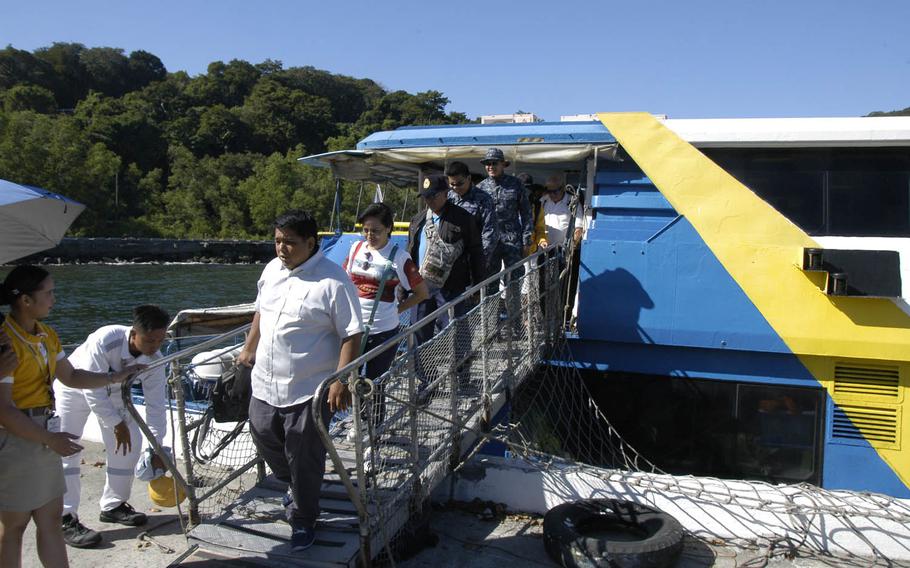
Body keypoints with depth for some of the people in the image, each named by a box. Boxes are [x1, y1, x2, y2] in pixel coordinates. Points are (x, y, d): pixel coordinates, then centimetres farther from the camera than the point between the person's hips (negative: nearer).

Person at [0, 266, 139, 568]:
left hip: (44, 435, 8)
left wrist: (114, 377, 7)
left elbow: (71, 376, 17)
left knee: (51, 517, 15)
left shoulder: (46, 335, 6)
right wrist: (50, 439, -19)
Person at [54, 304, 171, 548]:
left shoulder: (154, 360, -23)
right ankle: (66, 519, -4)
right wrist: (116, 424, -27)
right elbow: (91, 390, -33)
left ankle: (113, 506, 15)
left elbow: (156, 405, -17)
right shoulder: (104, 340, -39)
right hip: (75, 386, -5)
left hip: (113, 390, 5)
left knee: (129, 444, -1)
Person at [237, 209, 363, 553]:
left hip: (309, 389, -7)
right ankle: (295, 486, 49)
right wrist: (249, 349, 24)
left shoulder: (333, 282, -18)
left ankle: (303, 520, 27)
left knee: (304, 459, 4)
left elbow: (351, 335, -18)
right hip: (266, 383, 7)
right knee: (265, 438, 21)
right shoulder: (272, 270, 5)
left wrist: (341, 381, -25)